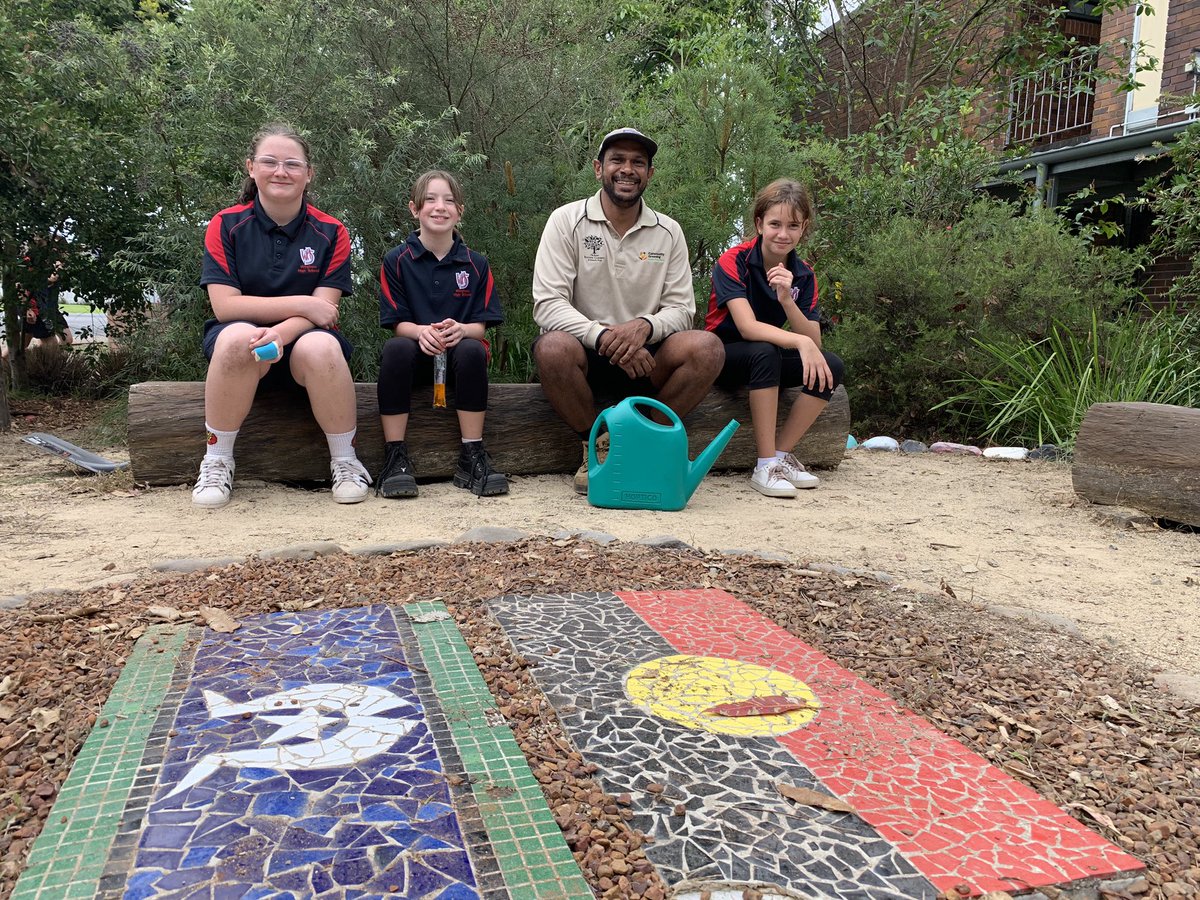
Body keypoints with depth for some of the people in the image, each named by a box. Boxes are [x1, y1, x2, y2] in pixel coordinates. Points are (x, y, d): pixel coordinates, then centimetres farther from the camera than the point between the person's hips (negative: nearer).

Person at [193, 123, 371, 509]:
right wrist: (302, 304, -18)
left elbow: (323, 310, -10)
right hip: (241, 335, 0)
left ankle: (345, 462, -15)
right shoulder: (226, 225, -2)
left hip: (303, 340, 0)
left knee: (321, 347, -36)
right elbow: (224, 305, -12)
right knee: (237, 337, -36)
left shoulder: (330, 232, -2)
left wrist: (280, 333, -31)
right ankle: (217, 461, -18)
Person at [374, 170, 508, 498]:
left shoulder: (476, 263, 5)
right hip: (418, 353, 0)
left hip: (458, 352, 1)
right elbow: (397, 323, -2)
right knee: (396, 348, -34)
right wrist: (422, 332, -25)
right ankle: (395, 458, -29)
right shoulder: (397, 260, 3)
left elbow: (481, 325, 0)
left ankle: (472, 456, -27)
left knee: (472, 350, -34)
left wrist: (459, 330, -24)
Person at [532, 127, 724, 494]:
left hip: (643, 357, 3)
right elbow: (547, 304, -12)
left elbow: (681, 308, 2)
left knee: (707, 347, -25)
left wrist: (644, 326, -22)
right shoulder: (567, 221, -3)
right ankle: (593, 447, -9)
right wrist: (603, 336, -28)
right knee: (553, 347, -36)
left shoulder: (668, 232, 6)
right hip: (586, 355, -2)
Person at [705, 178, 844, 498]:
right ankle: (765, 467, -32)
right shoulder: (734, 261, -17)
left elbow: (813, 341, -12)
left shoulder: (803, 275, -2)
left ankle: (781, 455, -14)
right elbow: (747, 327, -31)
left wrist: (787, 300, -28)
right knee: (765, 352, -37)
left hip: (768, 358, 5)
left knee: (831, 366, -19)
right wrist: (801, 342, -44)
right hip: (722, 356, -5)